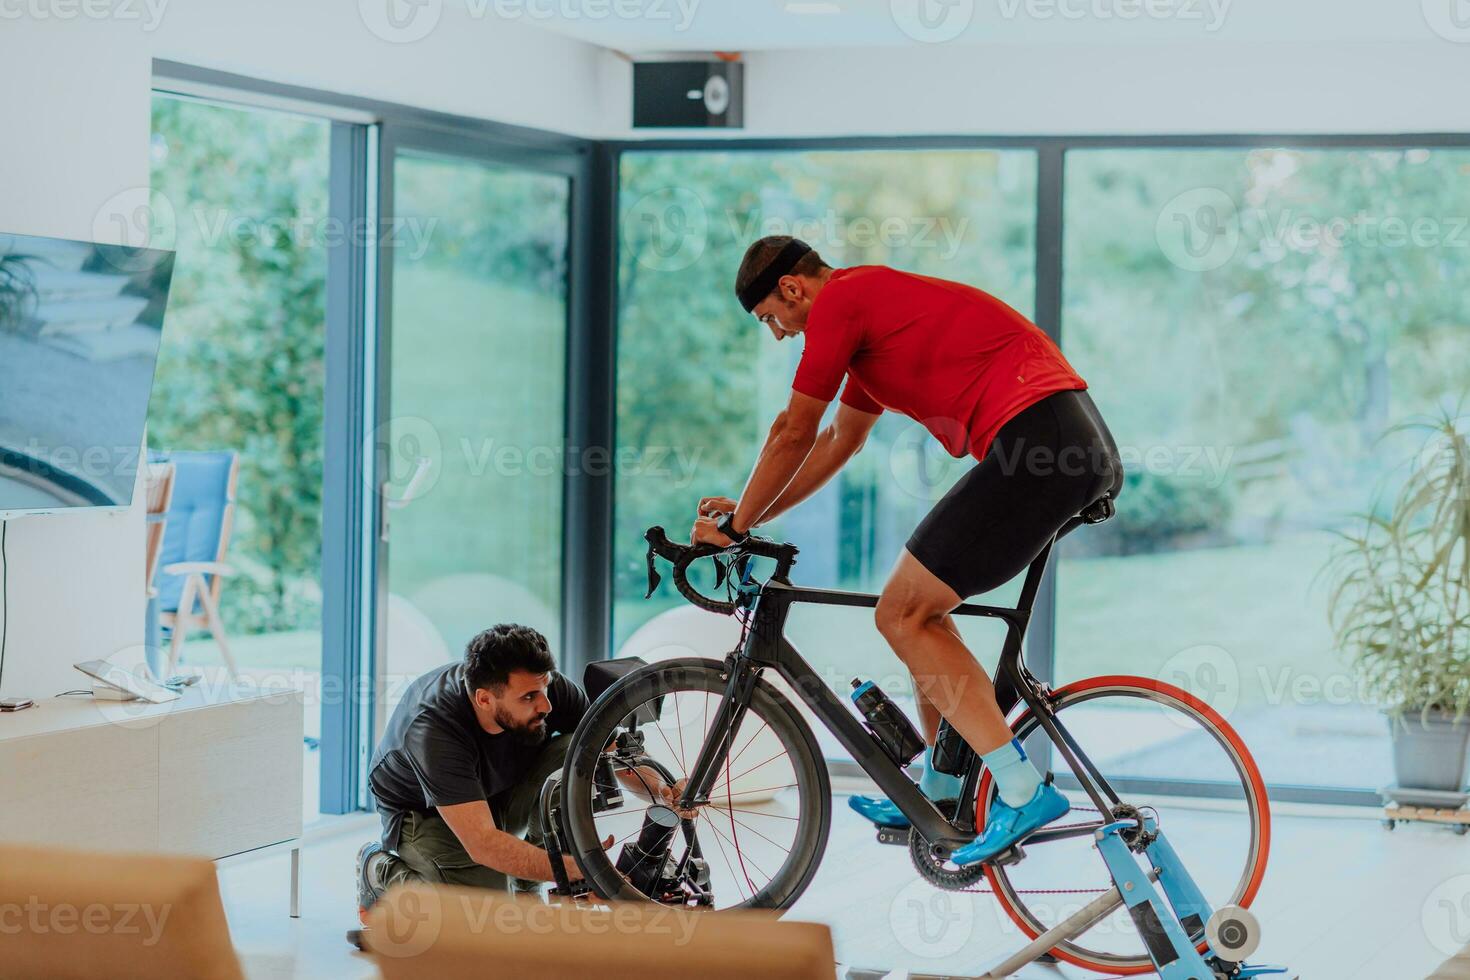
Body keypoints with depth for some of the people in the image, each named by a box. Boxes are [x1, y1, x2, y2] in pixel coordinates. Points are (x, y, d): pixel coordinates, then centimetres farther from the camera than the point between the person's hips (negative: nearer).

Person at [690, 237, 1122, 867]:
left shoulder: (839, 301, -2)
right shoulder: (875, 301, 28)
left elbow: (793, 434, 3)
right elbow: (840, 439, 37)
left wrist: (736, 525, 15)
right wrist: (751, 512, 37)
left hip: (1035, 442, -10)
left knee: (901, 615, -5)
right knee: (922, 601, 21)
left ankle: (1022, 790, -12)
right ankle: (940, 792, 25)